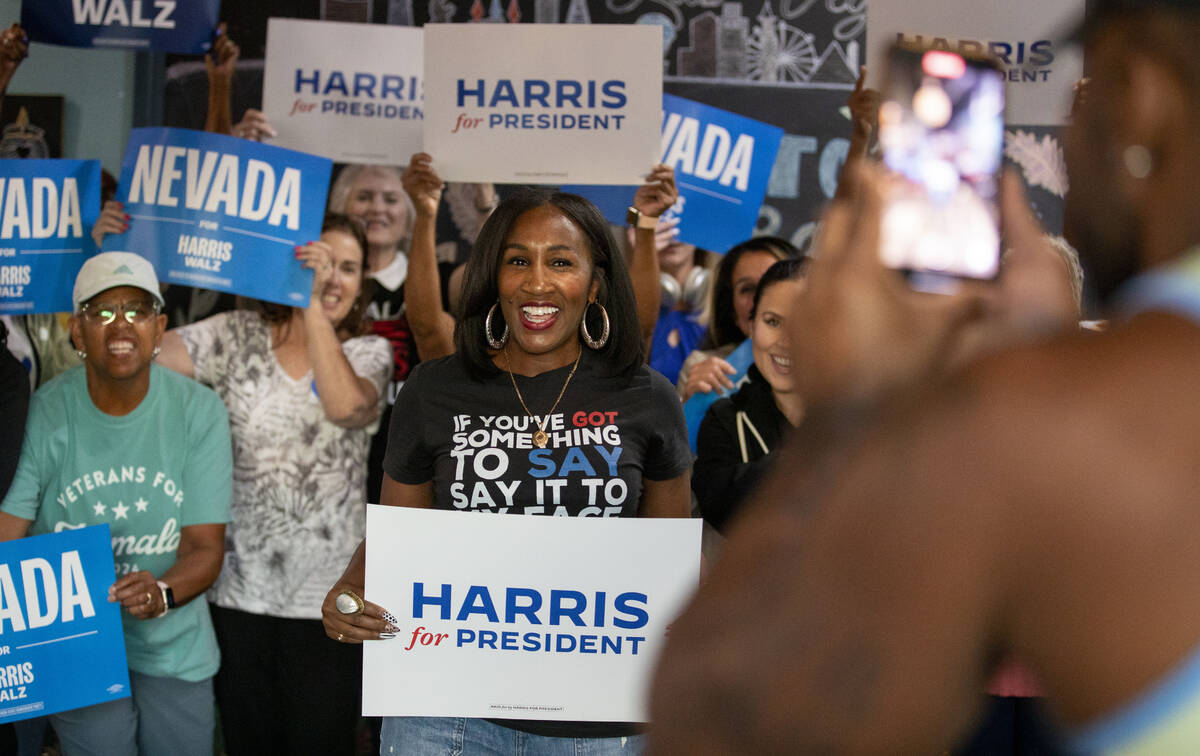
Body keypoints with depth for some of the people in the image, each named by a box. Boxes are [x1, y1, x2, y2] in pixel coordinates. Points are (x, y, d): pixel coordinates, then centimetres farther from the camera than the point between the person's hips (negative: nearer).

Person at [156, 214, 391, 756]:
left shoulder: (369, 352, 2)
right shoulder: (238, 336, 4)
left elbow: (344, 405, -21)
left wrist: (314, 305, -25)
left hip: (326, 594, -1)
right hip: (239, 587, 1)